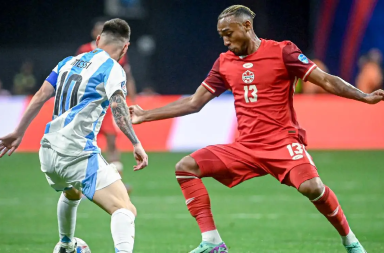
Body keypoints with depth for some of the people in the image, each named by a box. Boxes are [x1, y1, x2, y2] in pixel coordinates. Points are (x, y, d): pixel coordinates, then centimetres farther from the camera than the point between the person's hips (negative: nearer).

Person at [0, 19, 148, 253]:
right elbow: (118, 106, -19)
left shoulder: (69, 62, 17)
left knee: (72, 194, 40)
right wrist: (136, 144, -24)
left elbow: (40, 96, 14)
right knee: (125, 210, -19)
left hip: (49, 153, 8)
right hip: (79, 153, -8)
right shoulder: (112, 68, -2)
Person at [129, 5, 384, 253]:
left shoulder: (281, 52, -4)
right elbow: (194, 103, 16)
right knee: (186, 167, -10)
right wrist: (144, 116, 13)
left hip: (283, 142, -5)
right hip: (246, 147, 5)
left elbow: (326, 80, -6)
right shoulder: (225, 63, 10)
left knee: (311, 186, -31)